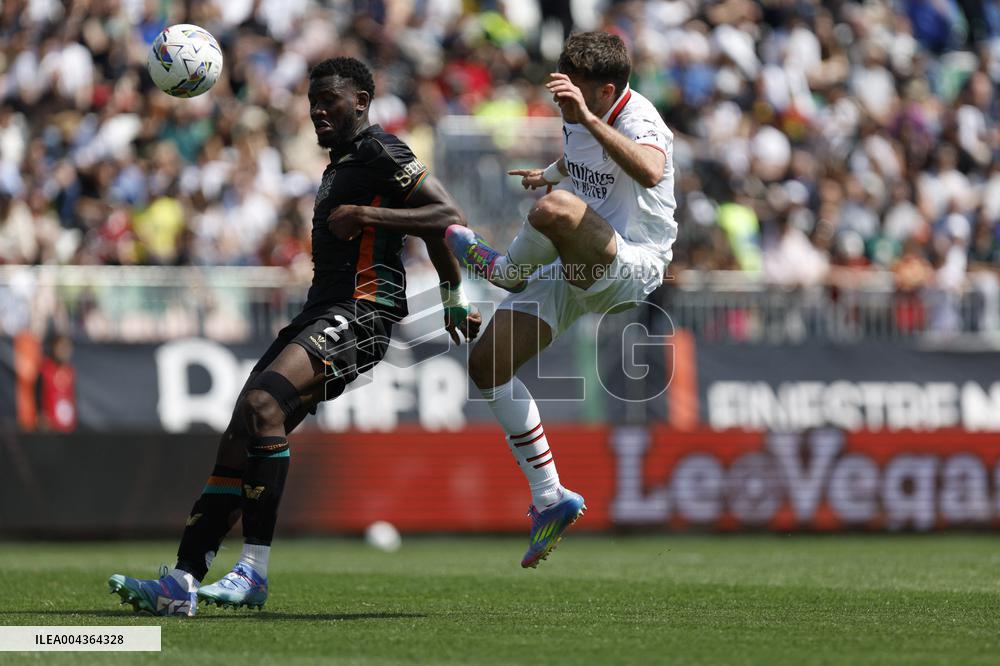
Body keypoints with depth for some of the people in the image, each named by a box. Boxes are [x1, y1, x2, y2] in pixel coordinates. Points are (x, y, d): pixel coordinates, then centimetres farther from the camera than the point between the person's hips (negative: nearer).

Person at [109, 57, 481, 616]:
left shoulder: (380, 151, -4)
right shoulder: (339, 165, 25)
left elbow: (448, 218, -14)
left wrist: (366, 215, -19)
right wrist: (453, 300, 30)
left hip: (360, 316, -10)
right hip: (322, 313, 10)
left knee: (262, 400, -29)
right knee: (240, 437, -1)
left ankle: (255, 573, -30)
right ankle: (183, 581, -4)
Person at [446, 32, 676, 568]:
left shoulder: (638, 120, -19)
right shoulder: (577, 118, 5)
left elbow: (650, 172, -46)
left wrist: (587, 119, -49)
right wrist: (550, 173, 21)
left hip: (633, 267, -9)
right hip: (576, 268, 9)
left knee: (554, 210, -40)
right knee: (487, 365, 0)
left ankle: (504, 268, -5)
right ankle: (549, 499, 8)